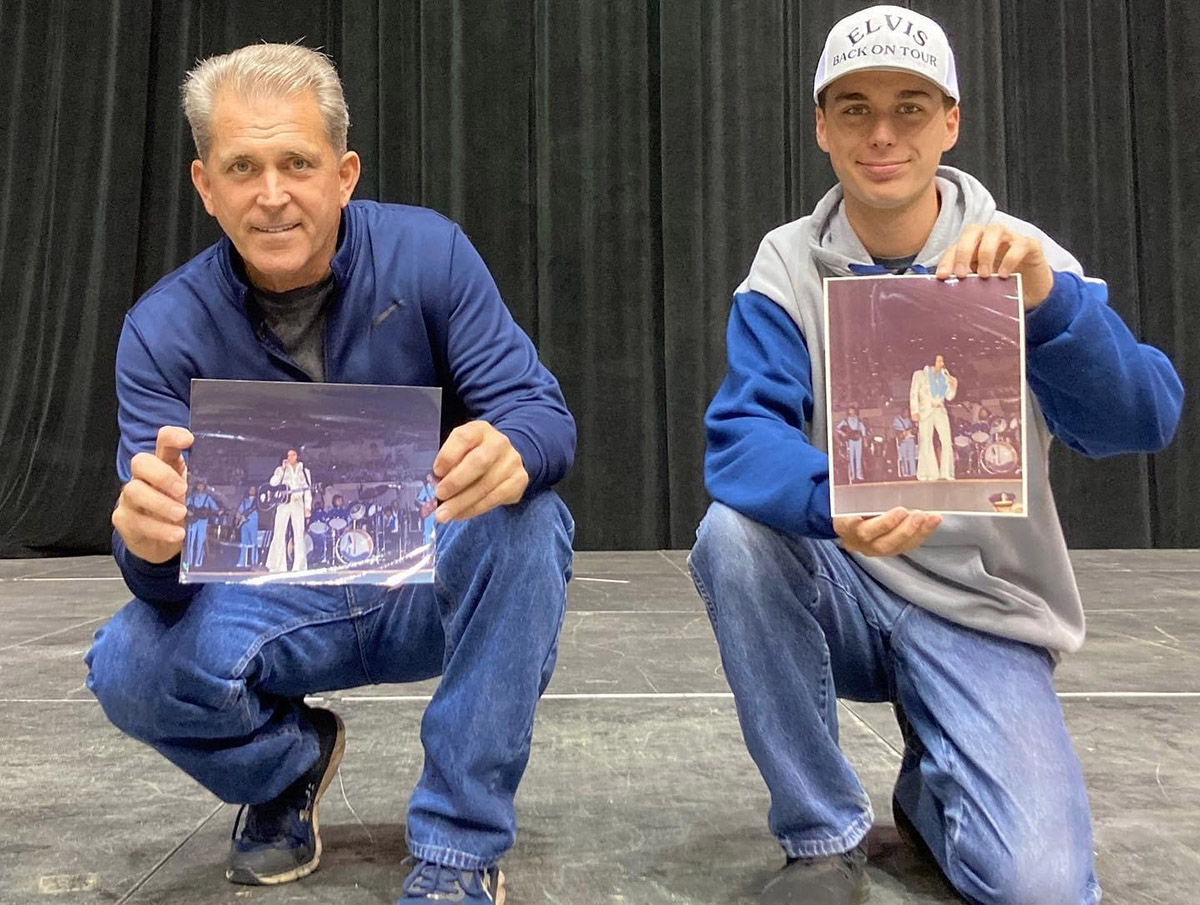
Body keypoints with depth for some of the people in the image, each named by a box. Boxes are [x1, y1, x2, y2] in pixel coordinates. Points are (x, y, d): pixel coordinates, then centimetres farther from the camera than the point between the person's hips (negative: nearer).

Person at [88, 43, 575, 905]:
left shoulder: (427, 253, -13)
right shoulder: (164, 329, -11)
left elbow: (545, 418, -20)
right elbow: (169, 579, -15)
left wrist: (508, 454, -45)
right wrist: (151, 539, -41)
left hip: (435, 586, 0)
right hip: (279, 601, 1)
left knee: (524, 521, -32)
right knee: (131, 667, -25)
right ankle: (290, 762, 10)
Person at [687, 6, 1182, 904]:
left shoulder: (1023, 258, -7)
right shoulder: (788, 265, -6)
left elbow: (1143, 421, -20)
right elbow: (741, 436, -20)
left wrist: (1048, 299, -39)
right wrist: (832, 505, -41)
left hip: (985, 611, -1)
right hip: (842, 589, 2)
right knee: (732, 536, -29)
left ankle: (931, 792, 17)